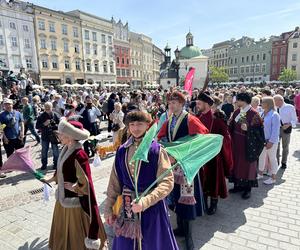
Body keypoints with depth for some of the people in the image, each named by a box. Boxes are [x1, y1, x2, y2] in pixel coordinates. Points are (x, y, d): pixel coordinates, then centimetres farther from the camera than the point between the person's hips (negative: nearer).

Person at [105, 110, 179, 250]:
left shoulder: (157, 150, -11)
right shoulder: (122, 151, 0)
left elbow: (167, 182, -15)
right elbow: (114, 182, 5)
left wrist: (145, 202, -24)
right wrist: (109, 208, 5)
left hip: (151, 207, -3)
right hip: (127, 207, 3)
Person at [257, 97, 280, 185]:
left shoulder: (274, 115, -16)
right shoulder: (262, 114, 3)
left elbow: (275, 130, -18)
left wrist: (271, 141, -19)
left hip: (271, 141, -6)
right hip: (262, 140, 7)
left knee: (272, 158, 8)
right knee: (261, 157, 16)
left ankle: (273, 178, 22)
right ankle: (260, 174, 33)